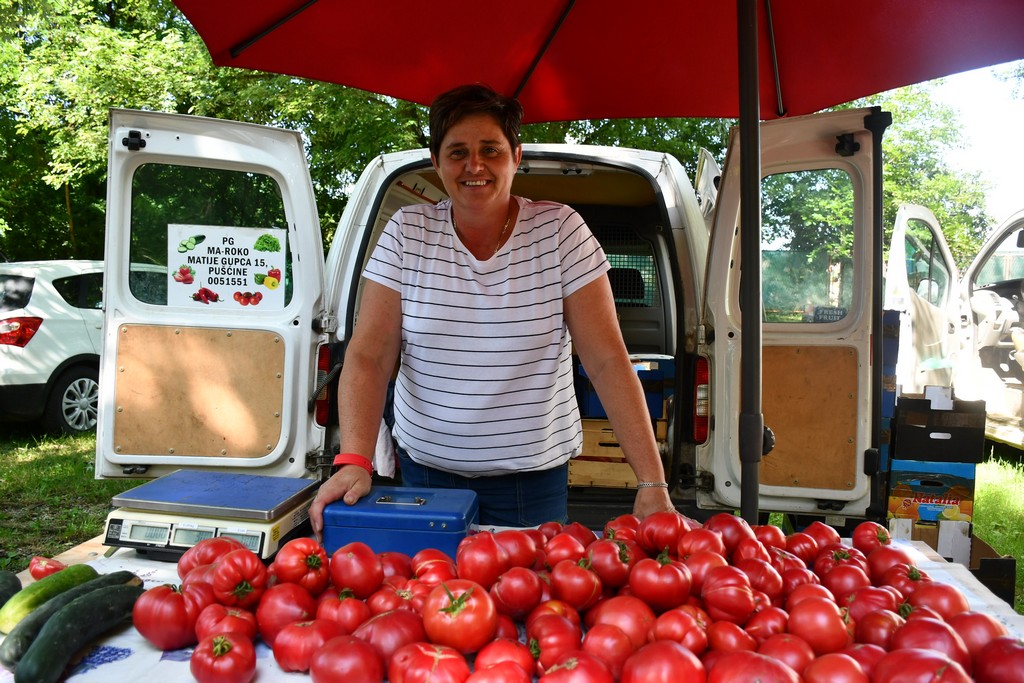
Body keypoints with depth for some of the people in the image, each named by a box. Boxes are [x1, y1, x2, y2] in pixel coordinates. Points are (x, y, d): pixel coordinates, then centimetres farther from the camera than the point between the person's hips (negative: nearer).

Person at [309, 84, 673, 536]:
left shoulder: (560, 230, -9)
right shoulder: (406, 232, -5)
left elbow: (607, 362, -12)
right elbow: (368, 357, -9)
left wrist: (652, 484, -18)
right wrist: (354, 462, -24)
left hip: (534, 472, -1)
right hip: (425, 465, 2)